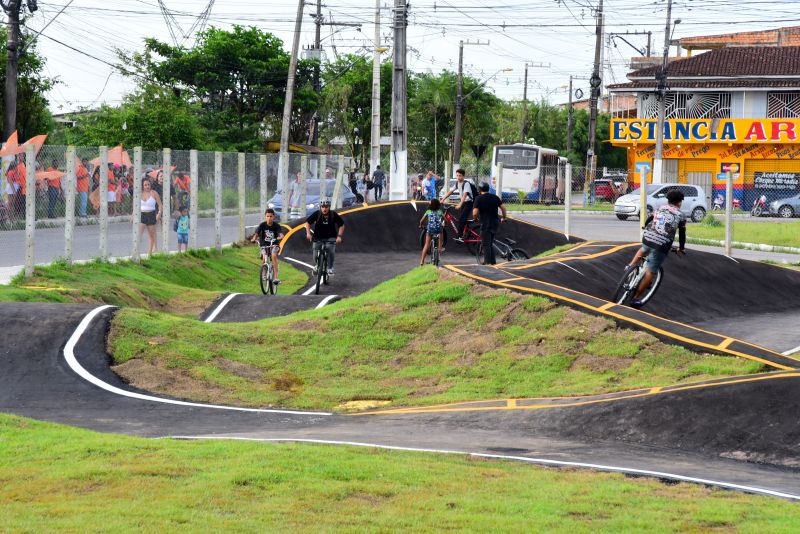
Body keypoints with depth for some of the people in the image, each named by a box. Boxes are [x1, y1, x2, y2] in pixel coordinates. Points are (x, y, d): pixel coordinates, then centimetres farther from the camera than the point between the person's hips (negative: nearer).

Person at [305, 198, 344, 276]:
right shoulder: (316, 214, -13)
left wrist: (339, 236, -13)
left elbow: (341, 225, -3)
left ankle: (330, 268, -9)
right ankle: (316, 266, 30)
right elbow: (308, 222, -1)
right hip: (318, 237, 1)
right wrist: (308, 233, -13)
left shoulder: (334, 215, -13)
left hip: (330, 238, -1)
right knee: (316, 255, -4)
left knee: (331, 251, -26)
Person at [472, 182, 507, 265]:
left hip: (485, 224, -5)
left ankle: (487, 261, -4)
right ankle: (493, 261, 14)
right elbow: (503, 207, 3)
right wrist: (504, 217, 17)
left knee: (486, 244, 0)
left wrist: (475, 218, 8)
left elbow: (475, 213, -13)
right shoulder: (495, 197, 7)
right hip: (495, 223, 5)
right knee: (491, 244, 16)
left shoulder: (479, 199, -6)